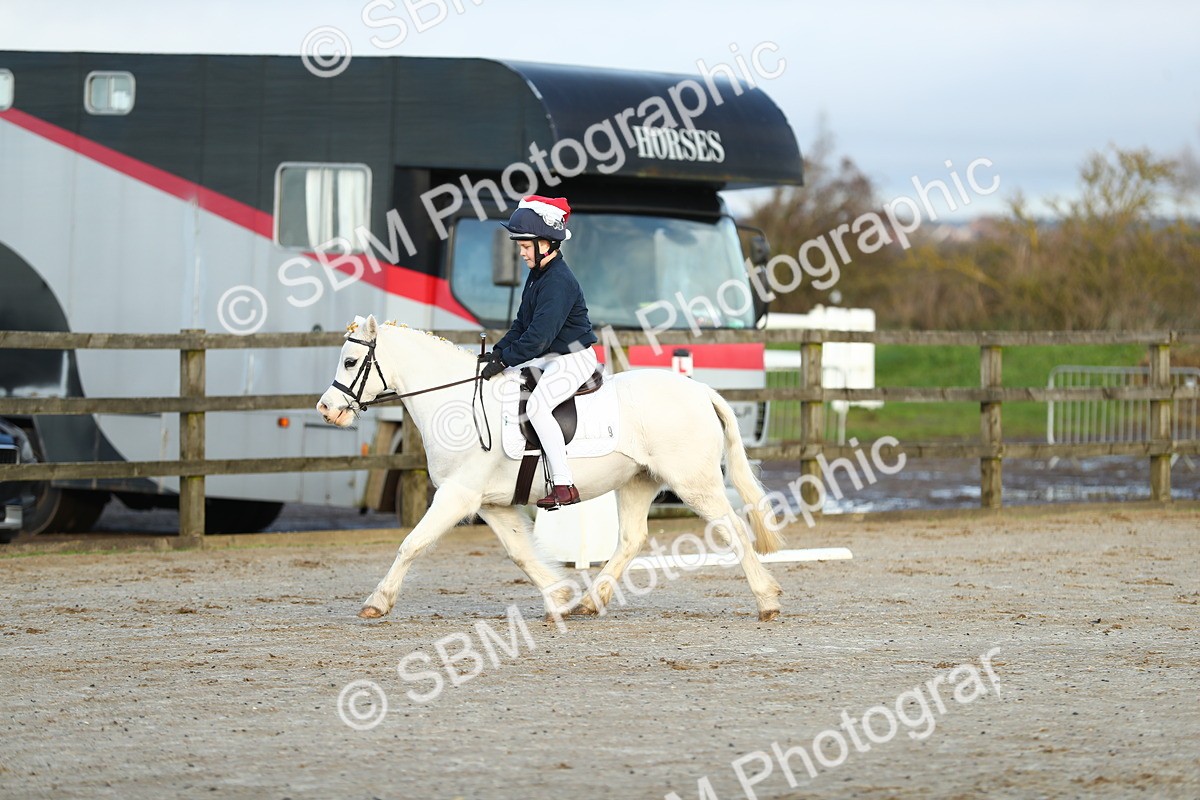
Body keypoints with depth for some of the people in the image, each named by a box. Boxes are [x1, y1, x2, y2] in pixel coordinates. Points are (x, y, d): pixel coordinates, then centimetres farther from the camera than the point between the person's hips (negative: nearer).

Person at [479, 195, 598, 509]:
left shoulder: (559, 282, -21)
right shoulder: (537, 275, 11)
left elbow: (539, 335, -26)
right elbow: (522, 323, 16)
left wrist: (505, 360, -23)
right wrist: (498, 351, 2)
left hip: (574, 359, -11)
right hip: (548, 357, 11)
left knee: (537, 405, -30)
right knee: (500, 385, 13)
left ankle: (564, 485, -33)